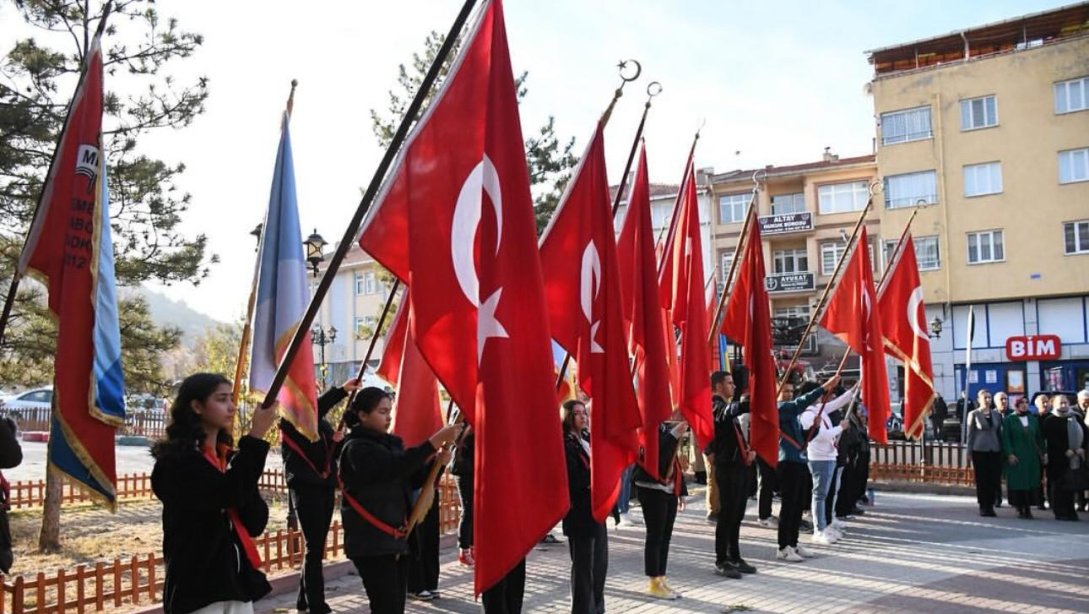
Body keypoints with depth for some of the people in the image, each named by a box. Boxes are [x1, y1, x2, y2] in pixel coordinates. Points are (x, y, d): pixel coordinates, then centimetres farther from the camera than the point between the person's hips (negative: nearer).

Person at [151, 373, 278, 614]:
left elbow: (256, 524, 7)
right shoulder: (177, 461, -9)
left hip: (237, 582, 6)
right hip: (198, 586, -6)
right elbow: (228, 494, -26)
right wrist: (256, 436, -23)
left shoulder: (229, 458, 12)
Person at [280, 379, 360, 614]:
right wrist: (342, 390, -37)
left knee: (316, 547, 12)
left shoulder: (322, 422, 14)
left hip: (326, 488, 7)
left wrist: (337, 441, -4)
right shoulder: (291, 420, -7)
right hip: (305, 488, -7)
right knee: (314, 547, -7)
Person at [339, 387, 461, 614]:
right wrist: (436, 441, -31)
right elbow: (396, 467, -27)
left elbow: (412, 479, 13)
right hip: (371, 543, -8)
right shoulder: (357, 448, -12)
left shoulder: (391, 443, 11)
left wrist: (437, 462, -6)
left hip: (397, 538, 8)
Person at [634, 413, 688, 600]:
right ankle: (654, 584, 8)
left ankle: (661, 579, 21)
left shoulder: (667, 428, 11)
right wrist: (674, 435, -30)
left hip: (670, 488, 8)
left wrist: (682, 491, 16)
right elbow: (656, 455, -27)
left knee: (666, 535, 11)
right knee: (655, 535, -1)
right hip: (652, 489, -8)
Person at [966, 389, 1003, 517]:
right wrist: (969, 451, -3)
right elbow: (970, 434, 1)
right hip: (980, 450, -3)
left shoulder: (996, 414, 9)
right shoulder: (974, 414, 0)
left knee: (995, 479, 0)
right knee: (982, 479, 0)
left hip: (995, 450, 3)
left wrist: (1002, 450, 9)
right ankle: (983, 506, 8)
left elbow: (999, 433, 14)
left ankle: (990, 505, 12)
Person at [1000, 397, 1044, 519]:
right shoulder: (1009, 420, 1)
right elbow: (1006, 438, -4)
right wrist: (1009, 454, -13)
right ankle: (1020, 509, 3)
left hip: (1032, 457, 4)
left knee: (1031, 482, 1)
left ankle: (1028, 508, 6)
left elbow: (1039, 438, 14)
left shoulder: (1034, 420, 13)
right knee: (1018, 482, -3)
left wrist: (1041, 453, 6)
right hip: (1016, 456, -4)